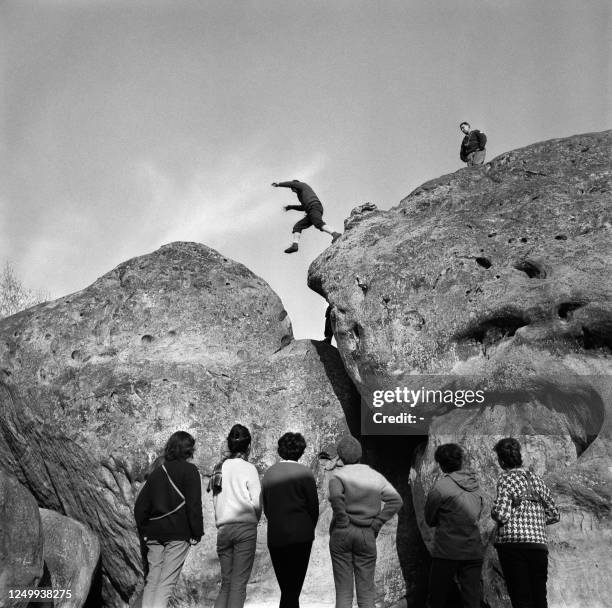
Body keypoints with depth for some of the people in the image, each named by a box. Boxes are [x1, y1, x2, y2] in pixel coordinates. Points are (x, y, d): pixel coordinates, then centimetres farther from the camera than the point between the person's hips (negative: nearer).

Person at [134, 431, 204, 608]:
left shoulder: (157, 472, 14)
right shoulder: (189, 470, -3)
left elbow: (140, 505, 14)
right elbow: (194, 504, -9)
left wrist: (143, 531, 17)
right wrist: (197, 532, -5)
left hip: (154, 533, 5)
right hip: (178, 533, -5)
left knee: (151, 579, 11)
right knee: (167, 581, -6)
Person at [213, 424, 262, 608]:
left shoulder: (219, 468, 8)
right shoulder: (248, 468, -6)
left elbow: (215, 500, 8)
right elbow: (257, 502, -7)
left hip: (223, 528, 4)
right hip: (245, 528, -4)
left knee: (226, 582, 13)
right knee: (239, 583, -1)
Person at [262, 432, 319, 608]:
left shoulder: (268, 474, 5)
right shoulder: (305, 473, -7)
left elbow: (265, 508, 8)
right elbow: (313, 506, -3)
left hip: (275, 536, 4)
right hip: (300, 536, -4)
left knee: (286, 588, 13)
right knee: (293, 588, 1)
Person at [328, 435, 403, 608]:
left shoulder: (338, 475, -6)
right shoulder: (376, 477, 4)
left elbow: (336, 496, -26)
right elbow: (396, 501, -6)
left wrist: (342, 521, -13)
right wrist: (376, 523, -3)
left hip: (341, 534, -1)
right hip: (366, 535, 2)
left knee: (343, 592, 6)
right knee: (366, 592, 8)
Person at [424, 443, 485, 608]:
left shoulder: (440, 486, -10)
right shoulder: (476, 487, 7)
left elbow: (429, 520, -1)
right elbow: (478, 515, 13)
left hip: (446, 552, -4)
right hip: (474, 552, 4)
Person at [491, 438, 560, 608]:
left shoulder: (506, 479, -1)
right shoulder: (536, 479, 14)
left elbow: (501, 515, -12)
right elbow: (554, 515, 18)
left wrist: (493, 512, 9)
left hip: (512, 542, -5)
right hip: (539, 544, 5)